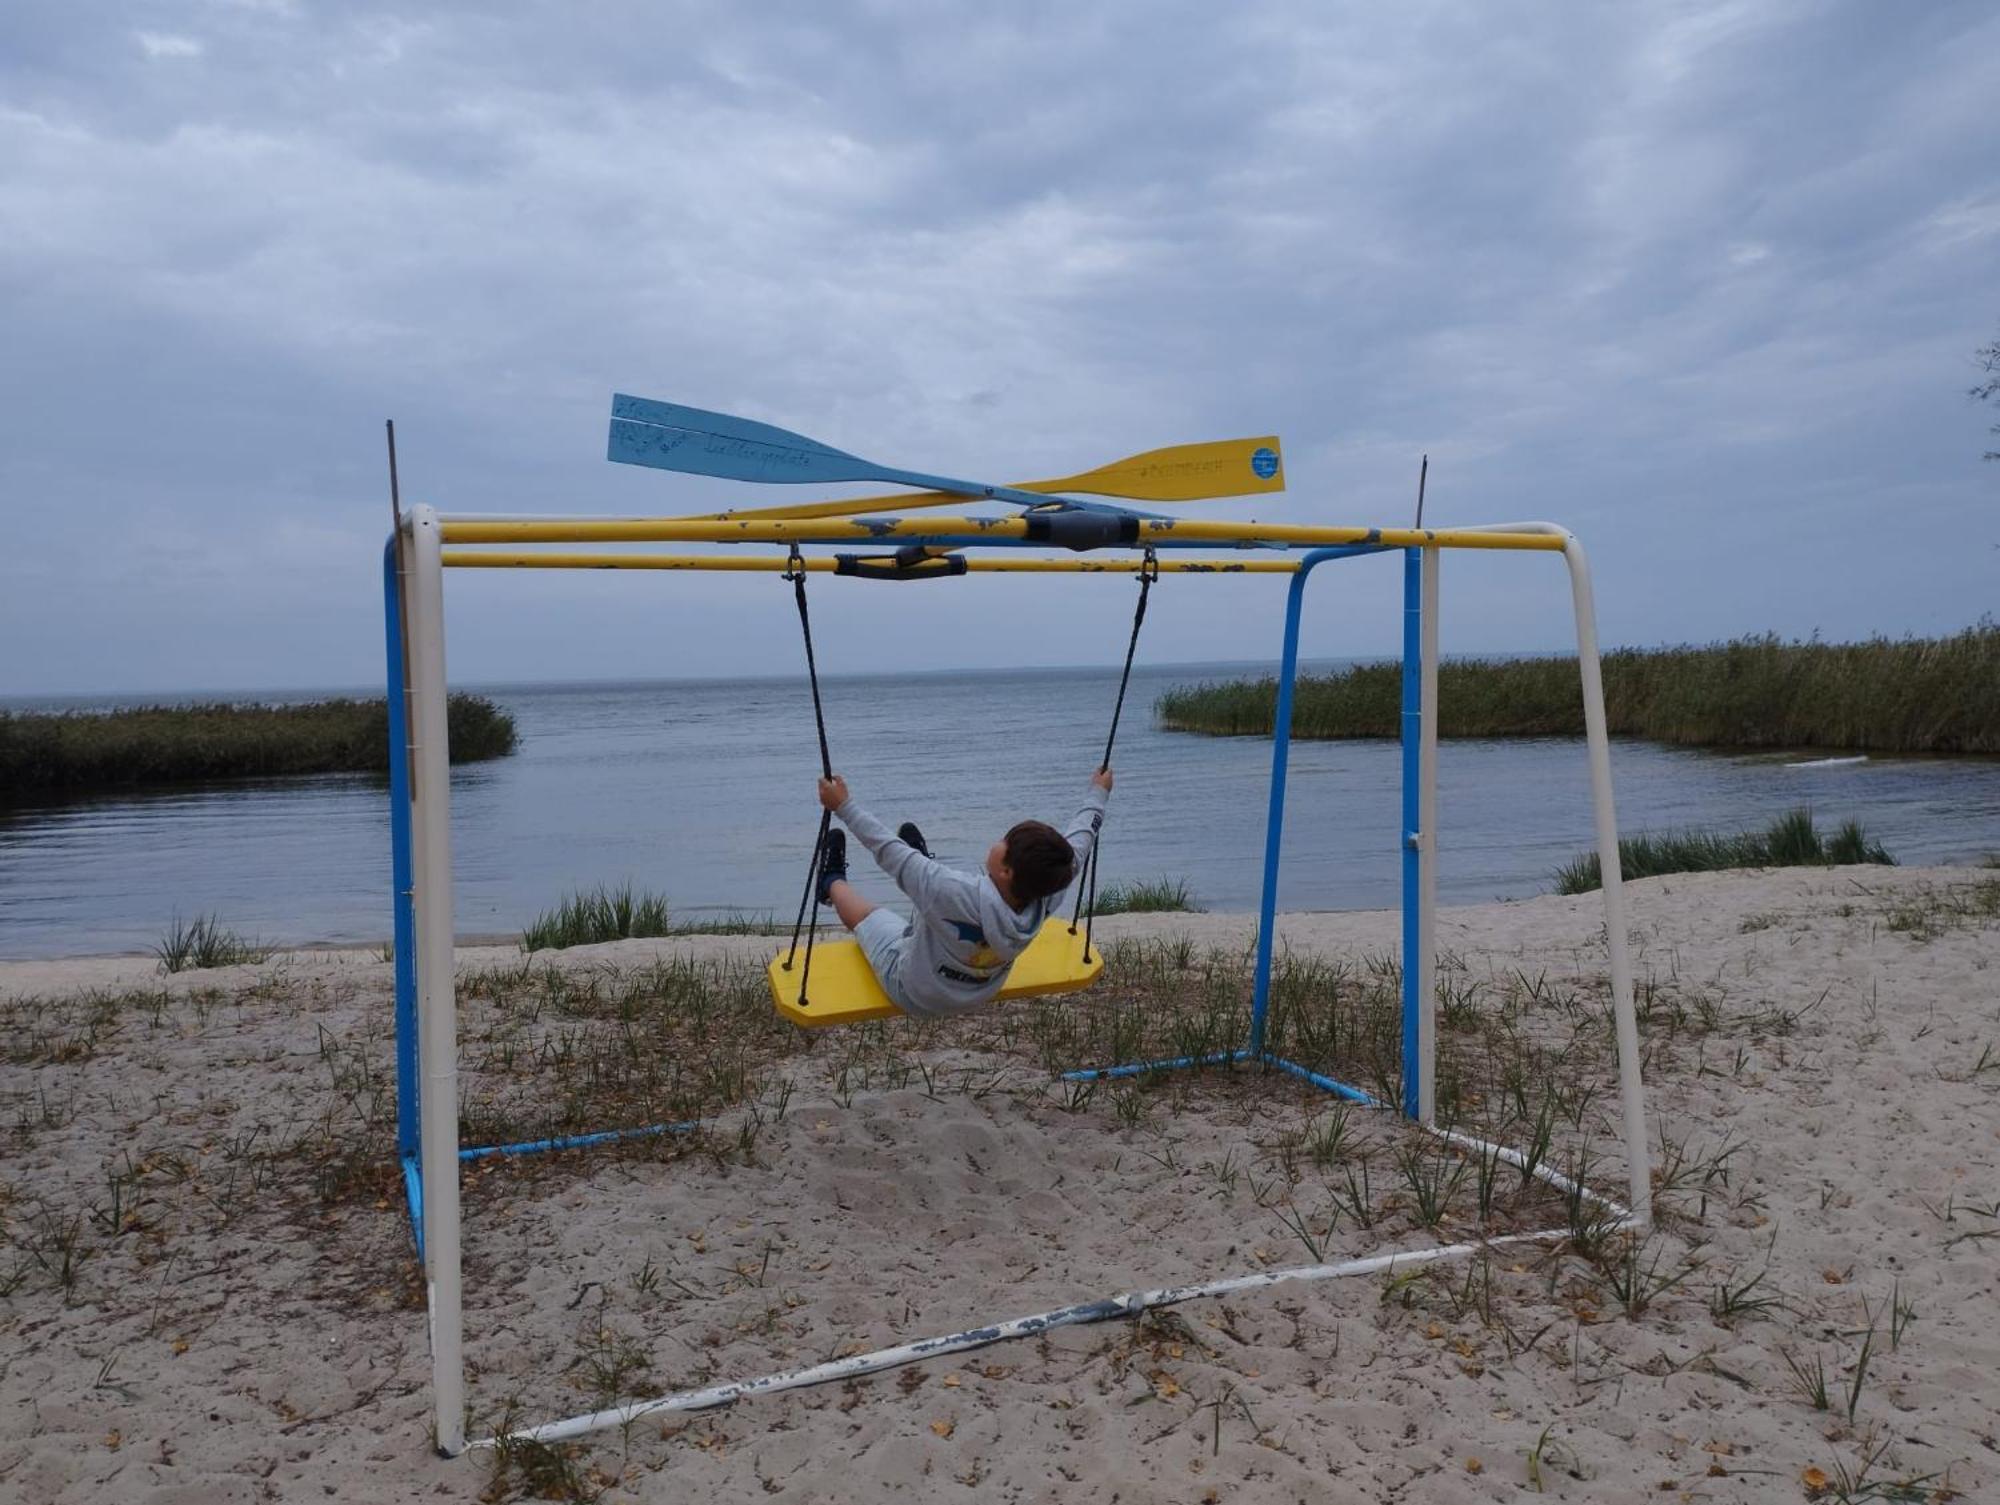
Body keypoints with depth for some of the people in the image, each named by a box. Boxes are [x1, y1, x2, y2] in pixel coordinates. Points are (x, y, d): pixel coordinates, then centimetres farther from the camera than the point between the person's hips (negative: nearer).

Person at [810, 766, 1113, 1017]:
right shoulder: (1046, 896, -30)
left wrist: (844, 807, -22)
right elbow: (1080, 838, -11)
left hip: (912, 997, -4)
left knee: (865, 913, 22)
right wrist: (1098, 793, 5)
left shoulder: (957, 894, -45)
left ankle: (833, 882, 51)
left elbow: (888, 850, -34)